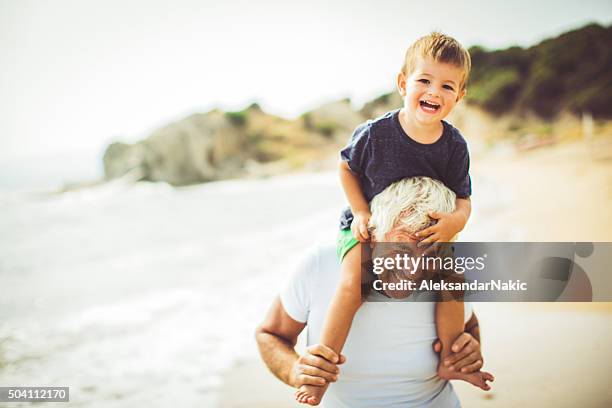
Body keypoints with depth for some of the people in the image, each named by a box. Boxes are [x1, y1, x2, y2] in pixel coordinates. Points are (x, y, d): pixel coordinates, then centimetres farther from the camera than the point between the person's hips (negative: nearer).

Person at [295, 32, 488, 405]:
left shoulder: (455, 146, -11)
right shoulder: (375, 133, -19)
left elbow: (463, 198, -4)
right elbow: (347, 168, -2)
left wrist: (456, 221, -28)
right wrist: (360, 213, -13)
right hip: (367, 227, -3)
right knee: (354, 281, -29)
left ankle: (448, 361, 11)